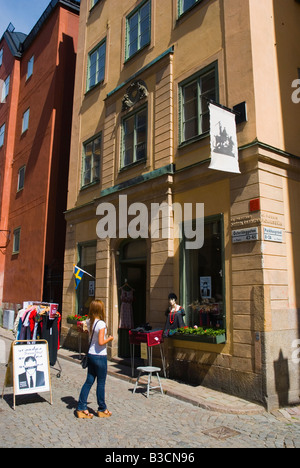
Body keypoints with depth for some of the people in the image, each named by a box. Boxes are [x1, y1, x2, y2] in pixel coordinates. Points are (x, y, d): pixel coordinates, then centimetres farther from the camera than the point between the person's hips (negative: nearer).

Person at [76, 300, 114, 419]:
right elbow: (101, 342, -25)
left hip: (90, 355, 7)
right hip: (100, 356, -7)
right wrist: (109, 339, -8)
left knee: (89, 381, 13)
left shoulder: (89, 322, 0)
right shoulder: (101, 324, -21)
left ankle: (81, 408, 17)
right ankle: (102, 410, 23)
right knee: (101, 383, 8)